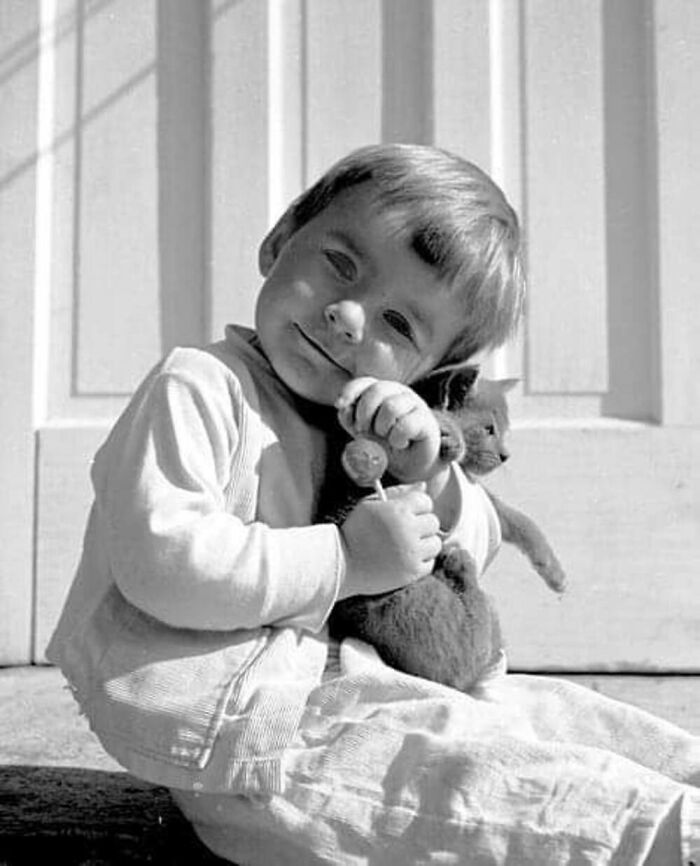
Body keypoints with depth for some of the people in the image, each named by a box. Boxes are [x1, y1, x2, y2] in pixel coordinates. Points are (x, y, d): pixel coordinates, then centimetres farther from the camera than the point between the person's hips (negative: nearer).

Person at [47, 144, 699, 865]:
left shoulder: (357, 424, 11)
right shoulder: (197, 387, -14)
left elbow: (474, 549, 13)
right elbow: (163, 562, -28)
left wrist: (424, 472, -9)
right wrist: (348, 558, -22)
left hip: (313, 677, 9)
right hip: (202, 709, -9)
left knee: (537, 707, 1)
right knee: (470, 756, -19)